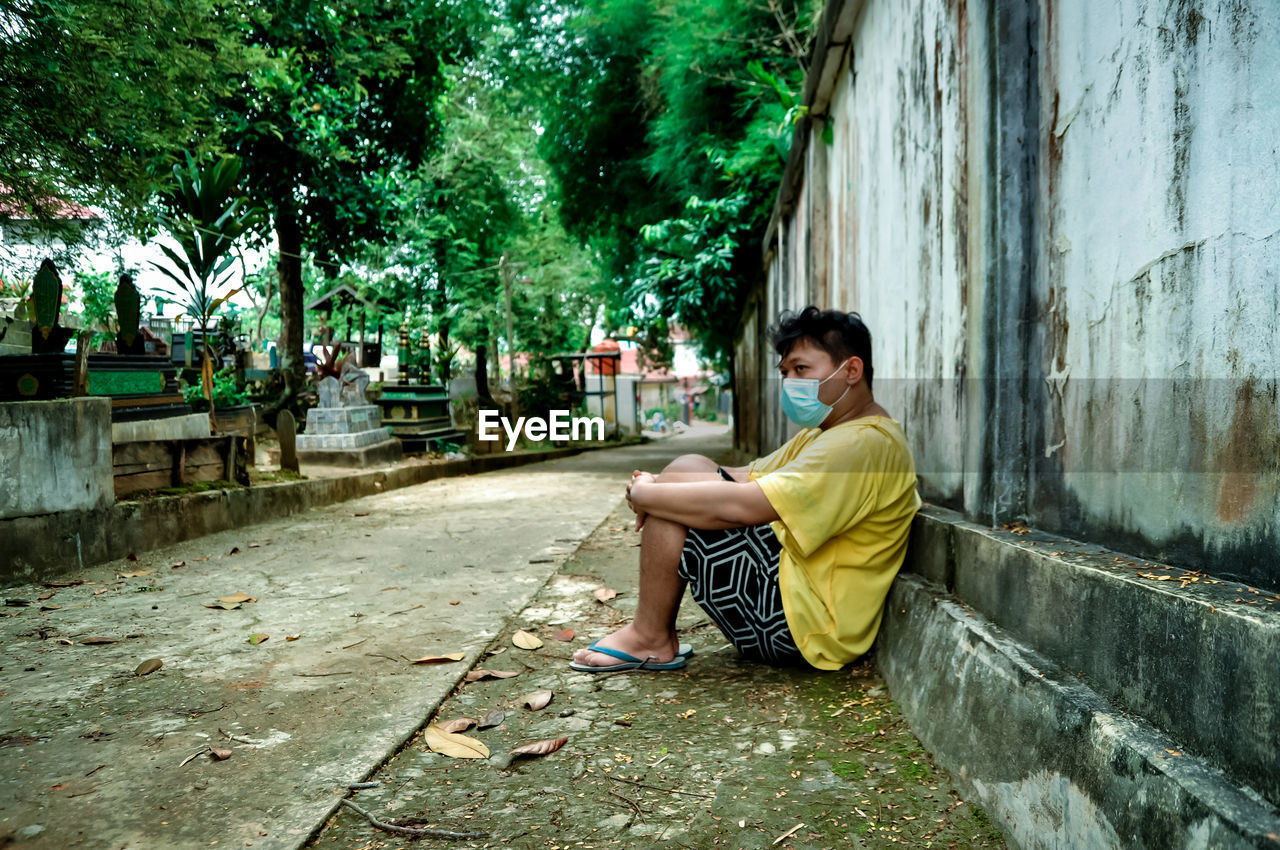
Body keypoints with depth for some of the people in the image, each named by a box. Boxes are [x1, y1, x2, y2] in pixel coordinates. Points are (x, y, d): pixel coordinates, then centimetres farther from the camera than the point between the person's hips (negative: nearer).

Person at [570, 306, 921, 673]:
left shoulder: (864, 443, -20)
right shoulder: (825, 434, 16)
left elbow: (741, 505, -28)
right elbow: (747, 477, 13)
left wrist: (645, 494, -13)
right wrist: (654, 488, -4)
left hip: (801, 624, -11)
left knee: (679, 488, -15)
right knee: (689, 468, 9)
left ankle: (651, 639, 0)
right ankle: (655, 635, 9)